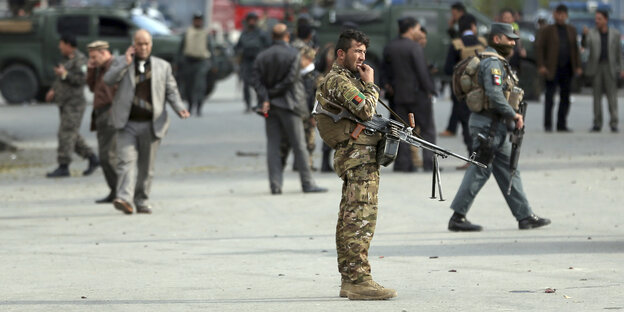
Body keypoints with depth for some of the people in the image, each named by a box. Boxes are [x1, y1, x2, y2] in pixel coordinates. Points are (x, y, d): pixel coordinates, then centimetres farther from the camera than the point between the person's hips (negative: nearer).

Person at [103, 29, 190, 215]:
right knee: (126, 161, -16)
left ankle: (142, 201, 17)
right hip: (127, 124, -2)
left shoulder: (163, 66, 12)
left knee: (146, 167, 6)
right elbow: (108, 80, -7)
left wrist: (179, 108, -7)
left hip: (151, 124, 2)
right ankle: (124, 199, -26)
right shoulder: (121, 62, 8)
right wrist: (126, 63, -12)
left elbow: (171, 92, 11)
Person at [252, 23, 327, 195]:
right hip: (289, 104, -4)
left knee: (273, 146, 4)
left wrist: (265, 99, -10)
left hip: (270, 105, 4)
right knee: (299, 145, 0)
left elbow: (257, 81, -2)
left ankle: (275, 185, -1)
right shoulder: (293, 54, -5)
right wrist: (273, 93, -7)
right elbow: (291, 79, -14)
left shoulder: (262, 57, 8)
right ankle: (307, 183, 0)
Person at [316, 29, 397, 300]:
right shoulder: (338, 80, -11)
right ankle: (359, 280, -18)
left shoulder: (348, 79, 22)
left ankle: (348, 279, 13)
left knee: (349, 219, 10)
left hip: (353, 157, 11)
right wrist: (370, 84, -5)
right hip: (359, 156, -11)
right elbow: (366, 110, -21)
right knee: (361, 219, -14)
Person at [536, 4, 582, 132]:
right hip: (552, 69, -4)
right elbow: (539, 47, -2)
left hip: (567, 69, 4)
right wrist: (541, 66, -12)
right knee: (549, 97, -6)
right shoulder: (547, 30, 1)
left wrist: (578, 66, 8)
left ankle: (562, 125, 13)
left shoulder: (571, 30, 13)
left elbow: (575, 49, 15)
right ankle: (548, 125, -2)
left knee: (565, 99, 6)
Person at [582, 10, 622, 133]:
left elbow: (618, 51, 7)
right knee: (597, 96, 2)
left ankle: (613, 124, -4)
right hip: (596, 67, 1)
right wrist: (584, 35, -32)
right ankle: (597, 124, 6)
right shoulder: (591, 33, 3)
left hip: (610, 68, -1)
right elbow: (585, 45, -12)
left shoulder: (615, 33, 4)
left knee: (612, 95, -5)